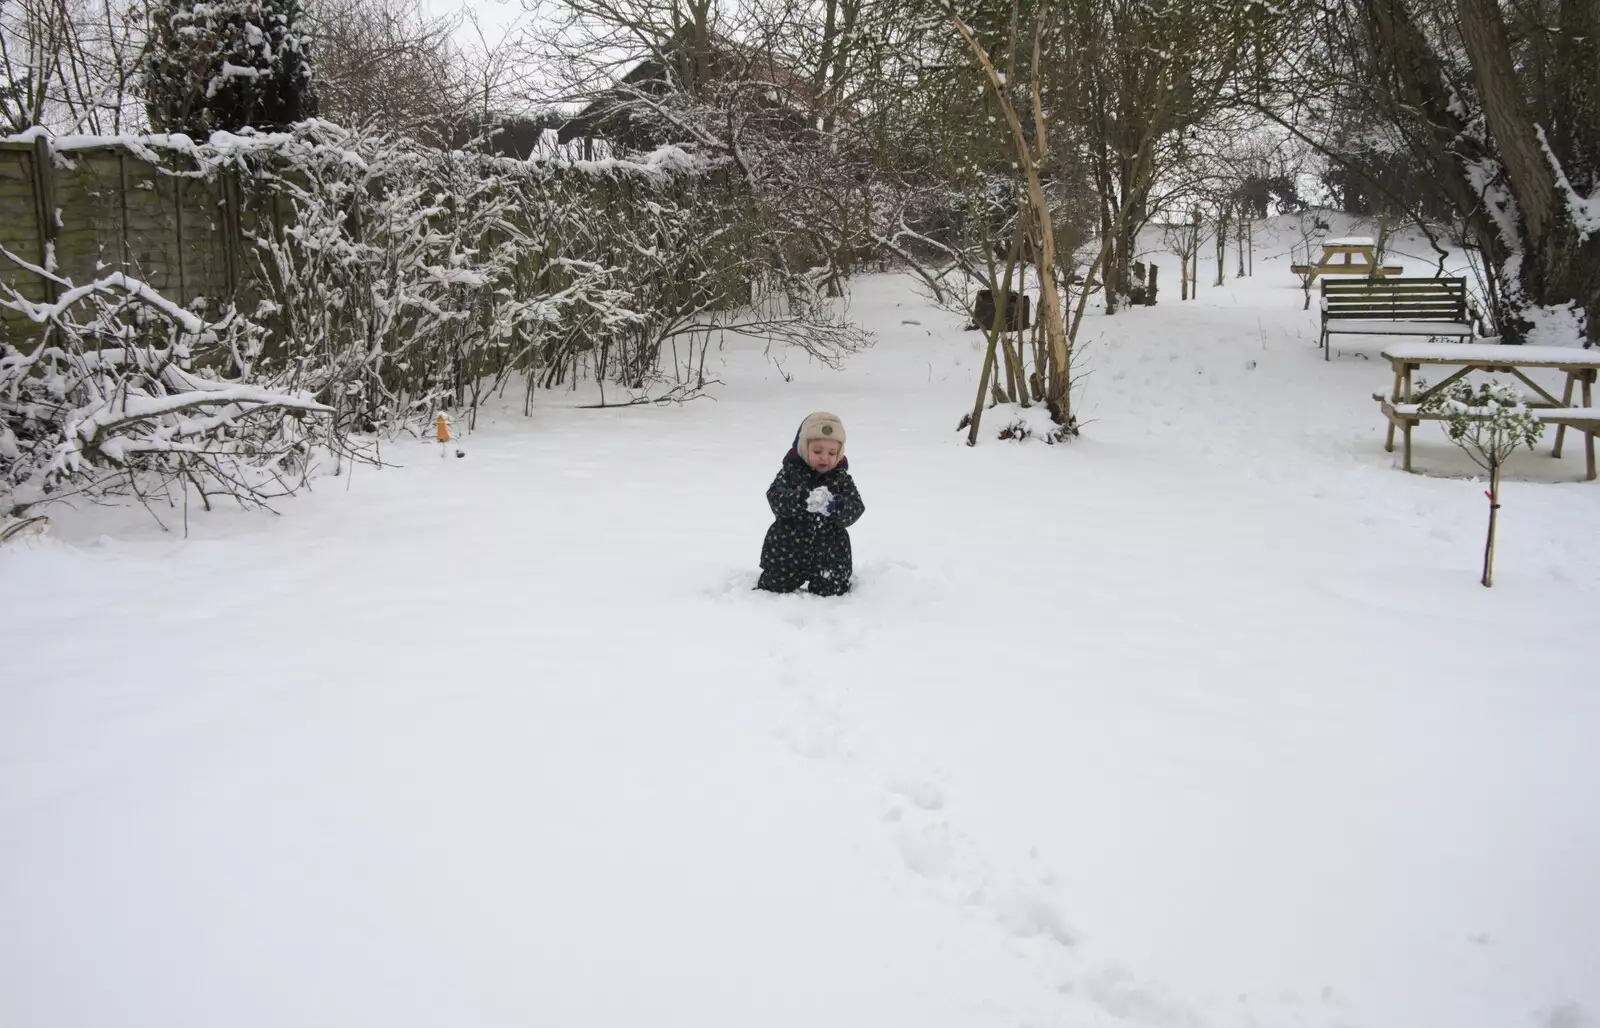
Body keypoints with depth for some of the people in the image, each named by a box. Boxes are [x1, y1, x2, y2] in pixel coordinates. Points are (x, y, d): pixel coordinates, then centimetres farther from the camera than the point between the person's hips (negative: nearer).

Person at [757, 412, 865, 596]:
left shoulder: (842, 479, -2)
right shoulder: (790, 472, -7)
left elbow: (855, 510, -13)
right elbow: (776, 499, -22)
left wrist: (834, 506, -35)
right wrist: (803, 499, -41)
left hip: (829, 552, 1)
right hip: (788, 551, 0)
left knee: (830, 592, 4)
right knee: (774, 587, 9)